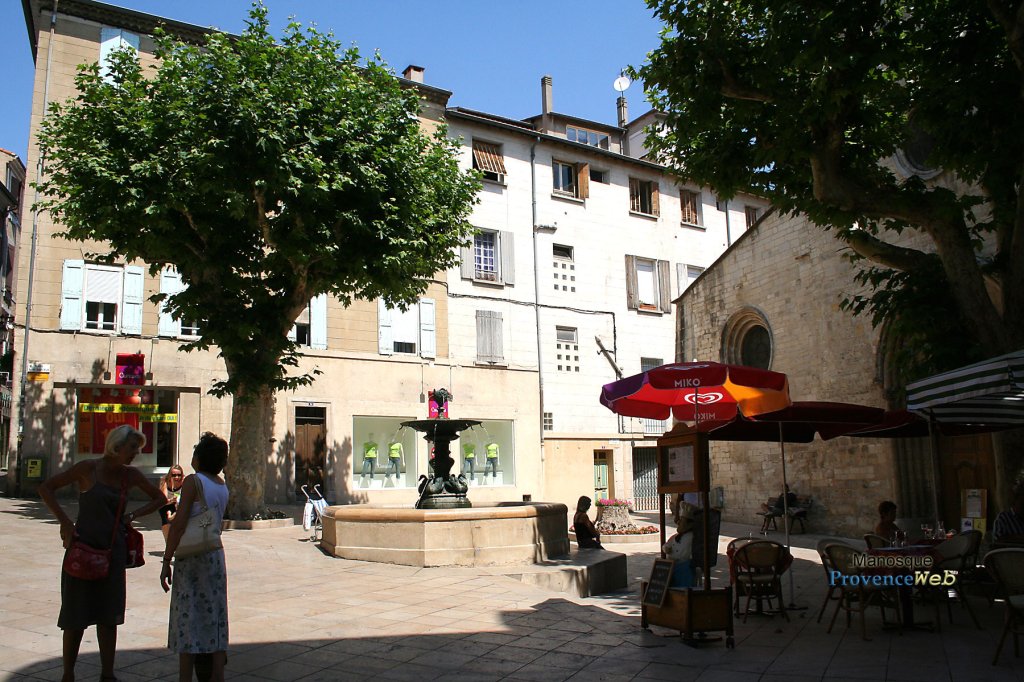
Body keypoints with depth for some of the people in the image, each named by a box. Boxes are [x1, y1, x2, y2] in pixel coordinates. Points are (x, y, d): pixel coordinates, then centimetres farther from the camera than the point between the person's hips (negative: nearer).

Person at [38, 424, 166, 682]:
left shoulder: (130, 475, 3)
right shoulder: (89, 468, -8)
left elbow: (160, 498, 14)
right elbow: (46, 488, -4)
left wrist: (133, 515, 0)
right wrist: (65, 521, -12)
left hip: (113, 552, 4)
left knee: (108, 616, 8)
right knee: (76, 616, 4)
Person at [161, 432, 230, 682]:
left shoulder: (193, 481, -11)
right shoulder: (222, 486, 8)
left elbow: (179, 523, -17)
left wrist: (166, 562, -13)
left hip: (191, 558, -6)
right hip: (216, 556, 6)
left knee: (187, 621, 1)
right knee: (215, 621, 11)